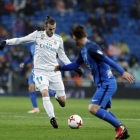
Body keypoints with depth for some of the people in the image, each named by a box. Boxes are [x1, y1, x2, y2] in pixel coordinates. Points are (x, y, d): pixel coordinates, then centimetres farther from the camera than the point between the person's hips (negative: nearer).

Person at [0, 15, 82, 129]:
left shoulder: (58, 39, 8)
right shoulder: (37, 35, 0)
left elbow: (62, 56, 19)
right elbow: (21, 40, 1)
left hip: (54, 71, 3)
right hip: (40, 71, -3)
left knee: (63, 102, 1)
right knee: (45, 92, -28)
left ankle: (58, 96, 38)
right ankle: (52, 118, -27)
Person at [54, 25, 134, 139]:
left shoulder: (91, 48, -17)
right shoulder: (83, 50, 13)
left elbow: (108, 60, -23)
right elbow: (76, 64, 28)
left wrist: (122, 72, -27)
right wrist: (61, 68, 21)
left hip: (107, 84, -10)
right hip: (103, 84, 10)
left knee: (93, 108, -20)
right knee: (104, 111, 19)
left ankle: (120, 127, -17)